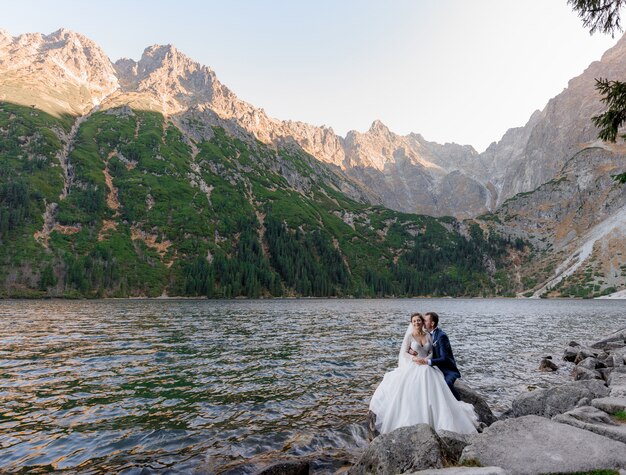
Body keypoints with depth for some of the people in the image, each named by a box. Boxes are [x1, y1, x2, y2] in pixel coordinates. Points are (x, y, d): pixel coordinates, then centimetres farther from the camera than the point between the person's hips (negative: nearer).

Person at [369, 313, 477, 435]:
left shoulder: (428, 335, 6)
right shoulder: (409, 336, -3)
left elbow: (432, 352, 8)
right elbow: (403, 353, -4)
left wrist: (425, 360, -11)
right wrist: (414, 358, -19)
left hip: (427, 368, 3)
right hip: (413, 368, -3)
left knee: (433, 393, -2)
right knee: (410, 396, -8)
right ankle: (410, 422, 5)